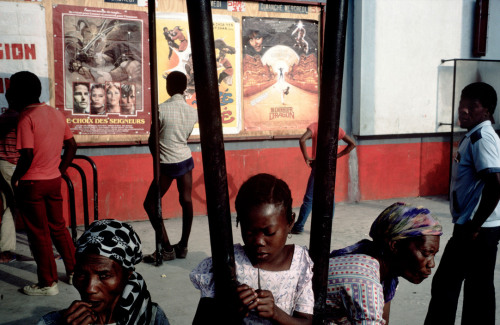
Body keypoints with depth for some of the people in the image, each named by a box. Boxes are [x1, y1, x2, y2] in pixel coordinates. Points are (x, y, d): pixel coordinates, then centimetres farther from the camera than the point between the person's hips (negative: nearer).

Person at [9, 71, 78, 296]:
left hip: (32, 184, -6)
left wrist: (15, 178, -7)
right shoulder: (56, 113, 6)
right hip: (54, 181, 7)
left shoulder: (26, 118, -16)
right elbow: (72, 146, 11)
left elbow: (27, 155, -22)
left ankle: (48, 283, 14)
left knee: (39, 234, 4)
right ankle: (75, 270, 24)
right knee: (58, 227, 18)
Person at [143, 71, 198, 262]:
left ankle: (167, 249, 3)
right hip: (186, 159, 6)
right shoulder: (193, 111, 1)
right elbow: (185, 137, 11)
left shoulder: (162, 109, -15)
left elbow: (152, 140, -6)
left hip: (168, 164, -6)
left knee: (150, 204, 4)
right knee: (186, 201, 11)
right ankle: (183, 246, 20)